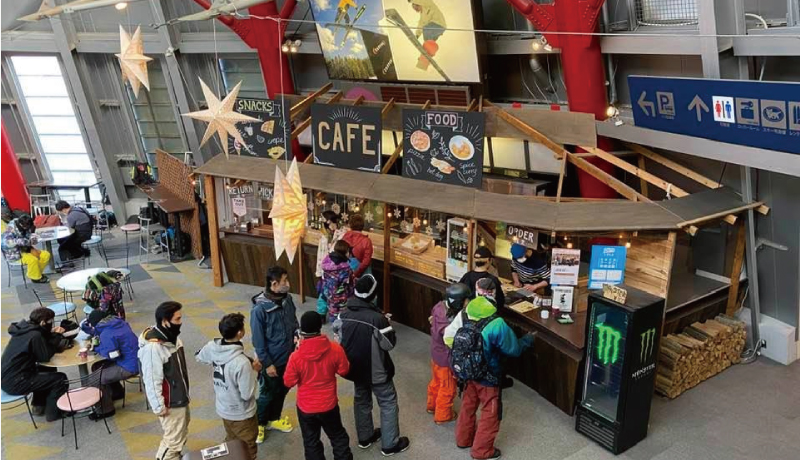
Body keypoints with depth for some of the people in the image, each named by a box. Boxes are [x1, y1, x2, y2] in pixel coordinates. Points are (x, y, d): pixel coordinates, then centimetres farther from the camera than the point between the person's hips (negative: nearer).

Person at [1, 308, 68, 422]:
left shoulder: (23, 328, 5)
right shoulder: (34, 335, -22)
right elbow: (45, 356, -13)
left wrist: (52, 334, 4)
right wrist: (56, 336, -5)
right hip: (14, 383, -10)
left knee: (46, 371, 29)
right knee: (60, 378, -4)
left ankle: (38, 406, 32)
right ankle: (52, 413, 10)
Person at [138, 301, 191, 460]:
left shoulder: (171, 334, -3)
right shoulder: (153, 347, -32)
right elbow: (152, 380, -26)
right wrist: (159, 407, -18)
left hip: (180, 396, 9)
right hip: (170, 402, -9)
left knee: (181, 433, 25)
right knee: (173, 438, 5)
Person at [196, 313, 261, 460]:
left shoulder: (212, 347, -14)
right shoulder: (242, 362, -36)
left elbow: (199, 357, 11)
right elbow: (247, 394, -27)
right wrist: (254, 371, -15)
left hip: (223, 408, 7)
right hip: (241, 414, -7)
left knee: (231, 442, 30)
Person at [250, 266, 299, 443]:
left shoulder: (287, 299, -8)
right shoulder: (259, 309, -26)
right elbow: (258, 341, -19)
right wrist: (267, 364, -15)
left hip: (289, 357, 6)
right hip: (272, 361, -6)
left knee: (282, 390, 22)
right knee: (267, 394, 12)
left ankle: (273, 419, 44)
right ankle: (258, 424, 36)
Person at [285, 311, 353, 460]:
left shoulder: (296, 356, -25)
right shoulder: (335, 349, -21)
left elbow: (289, 382, -11)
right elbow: (344, 370, -5)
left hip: (306, 407, -1)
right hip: (329, 405, 1)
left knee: (311, 442, 21)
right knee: (338, 436, 25)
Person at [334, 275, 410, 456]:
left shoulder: (345, 314, -9)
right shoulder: (377, 318, -29)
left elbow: (337, 332, 11)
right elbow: (390, 343, -17)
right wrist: (387, 326, -3)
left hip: (355, 367, 6)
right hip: (376, 370, -6)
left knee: (361, 400, 24)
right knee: (388, 403, 11)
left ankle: (365, 437, 39)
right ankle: (390, 444, 19)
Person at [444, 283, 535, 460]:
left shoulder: (464, 314, -12)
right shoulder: (496, 325, -28)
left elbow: (448, 337, -2)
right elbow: (514, 349, -14)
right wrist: (527, 340, 5)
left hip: (466, 372, 6)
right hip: (487, 377, -6)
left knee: (468, 405, 26)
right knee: (491, 412, 15)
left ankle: (463, 439, 45)